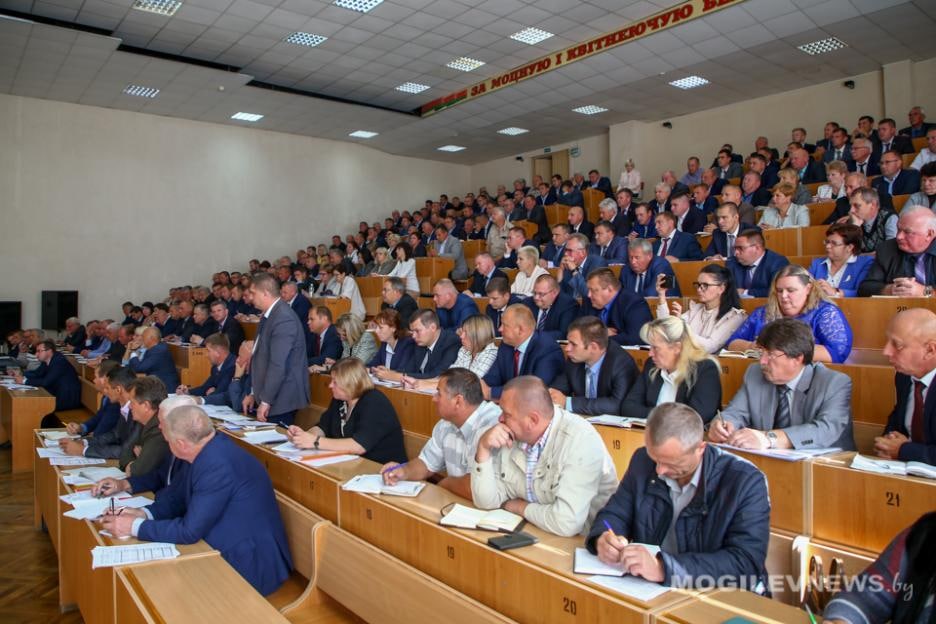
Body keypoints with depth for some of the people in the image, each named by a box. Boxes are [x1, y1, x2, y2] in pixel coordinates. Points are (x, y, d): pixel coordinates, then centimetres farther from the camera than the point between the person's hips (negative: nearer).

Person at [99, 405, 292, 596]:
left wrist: (135, 527, -13)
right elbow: (180, 498, 14)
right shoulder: (210, 451, 0)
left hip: (251, 567, -8)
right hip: (235, 553, 8)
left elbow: (189, 531, -23)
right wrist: (145, 514, -1)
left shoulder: (218, 465, -28)